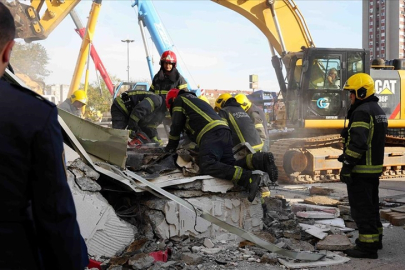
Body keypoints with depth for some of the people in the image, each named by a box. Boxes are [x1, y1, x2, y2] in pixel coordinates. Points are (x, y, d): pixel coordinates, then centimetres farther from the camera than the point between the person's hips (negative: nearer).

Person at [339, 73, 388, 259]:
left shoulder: (362, 112, -17)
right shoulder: (377, 110, 15)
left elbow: (357, 143, -26)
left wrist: (347, 165, -21)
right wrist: (347, 156, 21)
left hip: (361, 170, -10)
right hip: (375, 168, 10)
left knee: (361, 207, -4)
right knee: (371, 205, 20)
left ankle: (367, 246, -1)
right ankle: (375, 238, 32)